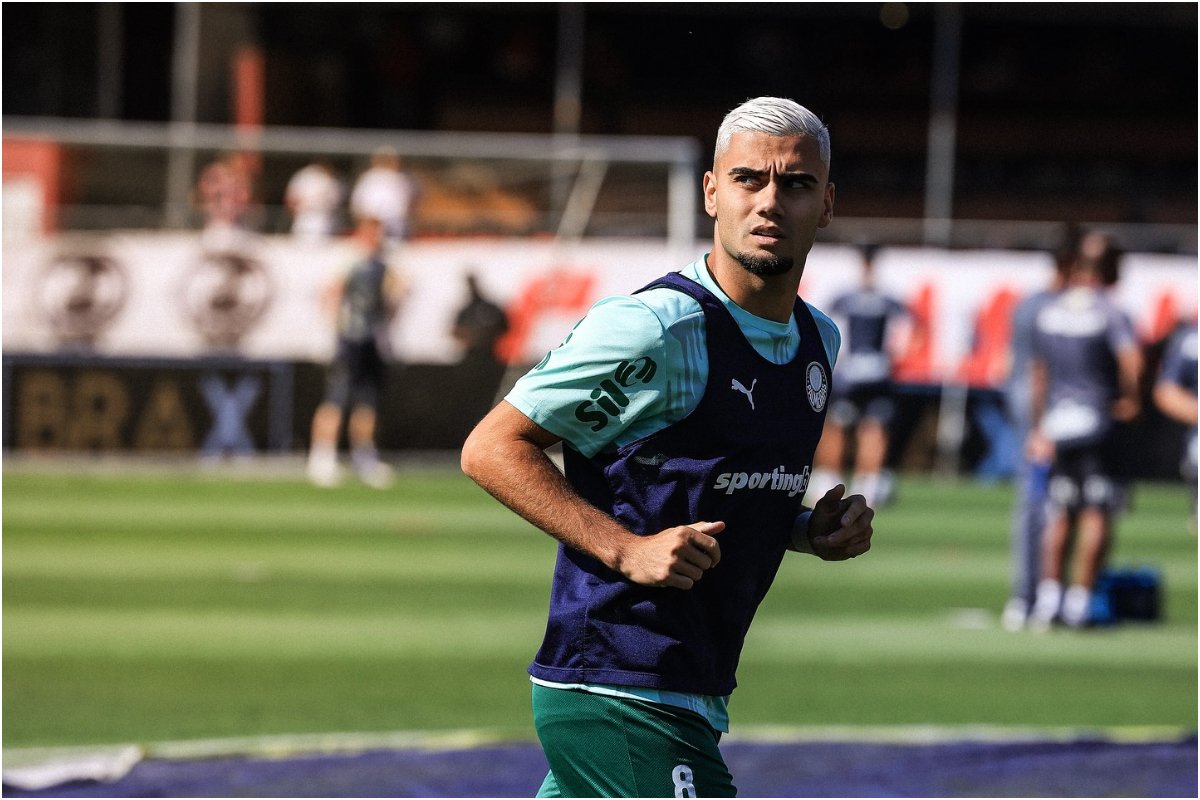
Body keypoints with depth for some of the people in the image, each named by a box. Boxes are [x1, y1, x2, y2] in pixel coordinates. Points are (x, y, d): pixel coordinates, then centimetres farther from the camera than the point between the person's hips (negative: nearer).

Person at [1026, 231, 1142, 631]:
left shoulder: (1049, 313, 9)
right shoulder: (1110, 313, -10)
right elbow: (1131, 359, -24)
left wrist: (1039, 428, 25)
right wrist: (1129, 399, -4)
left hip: (1057, 421, 5)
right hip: (1098, 421, -5)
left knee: (1060, 515, 13)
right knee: (1097, 514, 1)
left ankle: (1048, 594, 6)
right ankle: (1079, 600, -2)